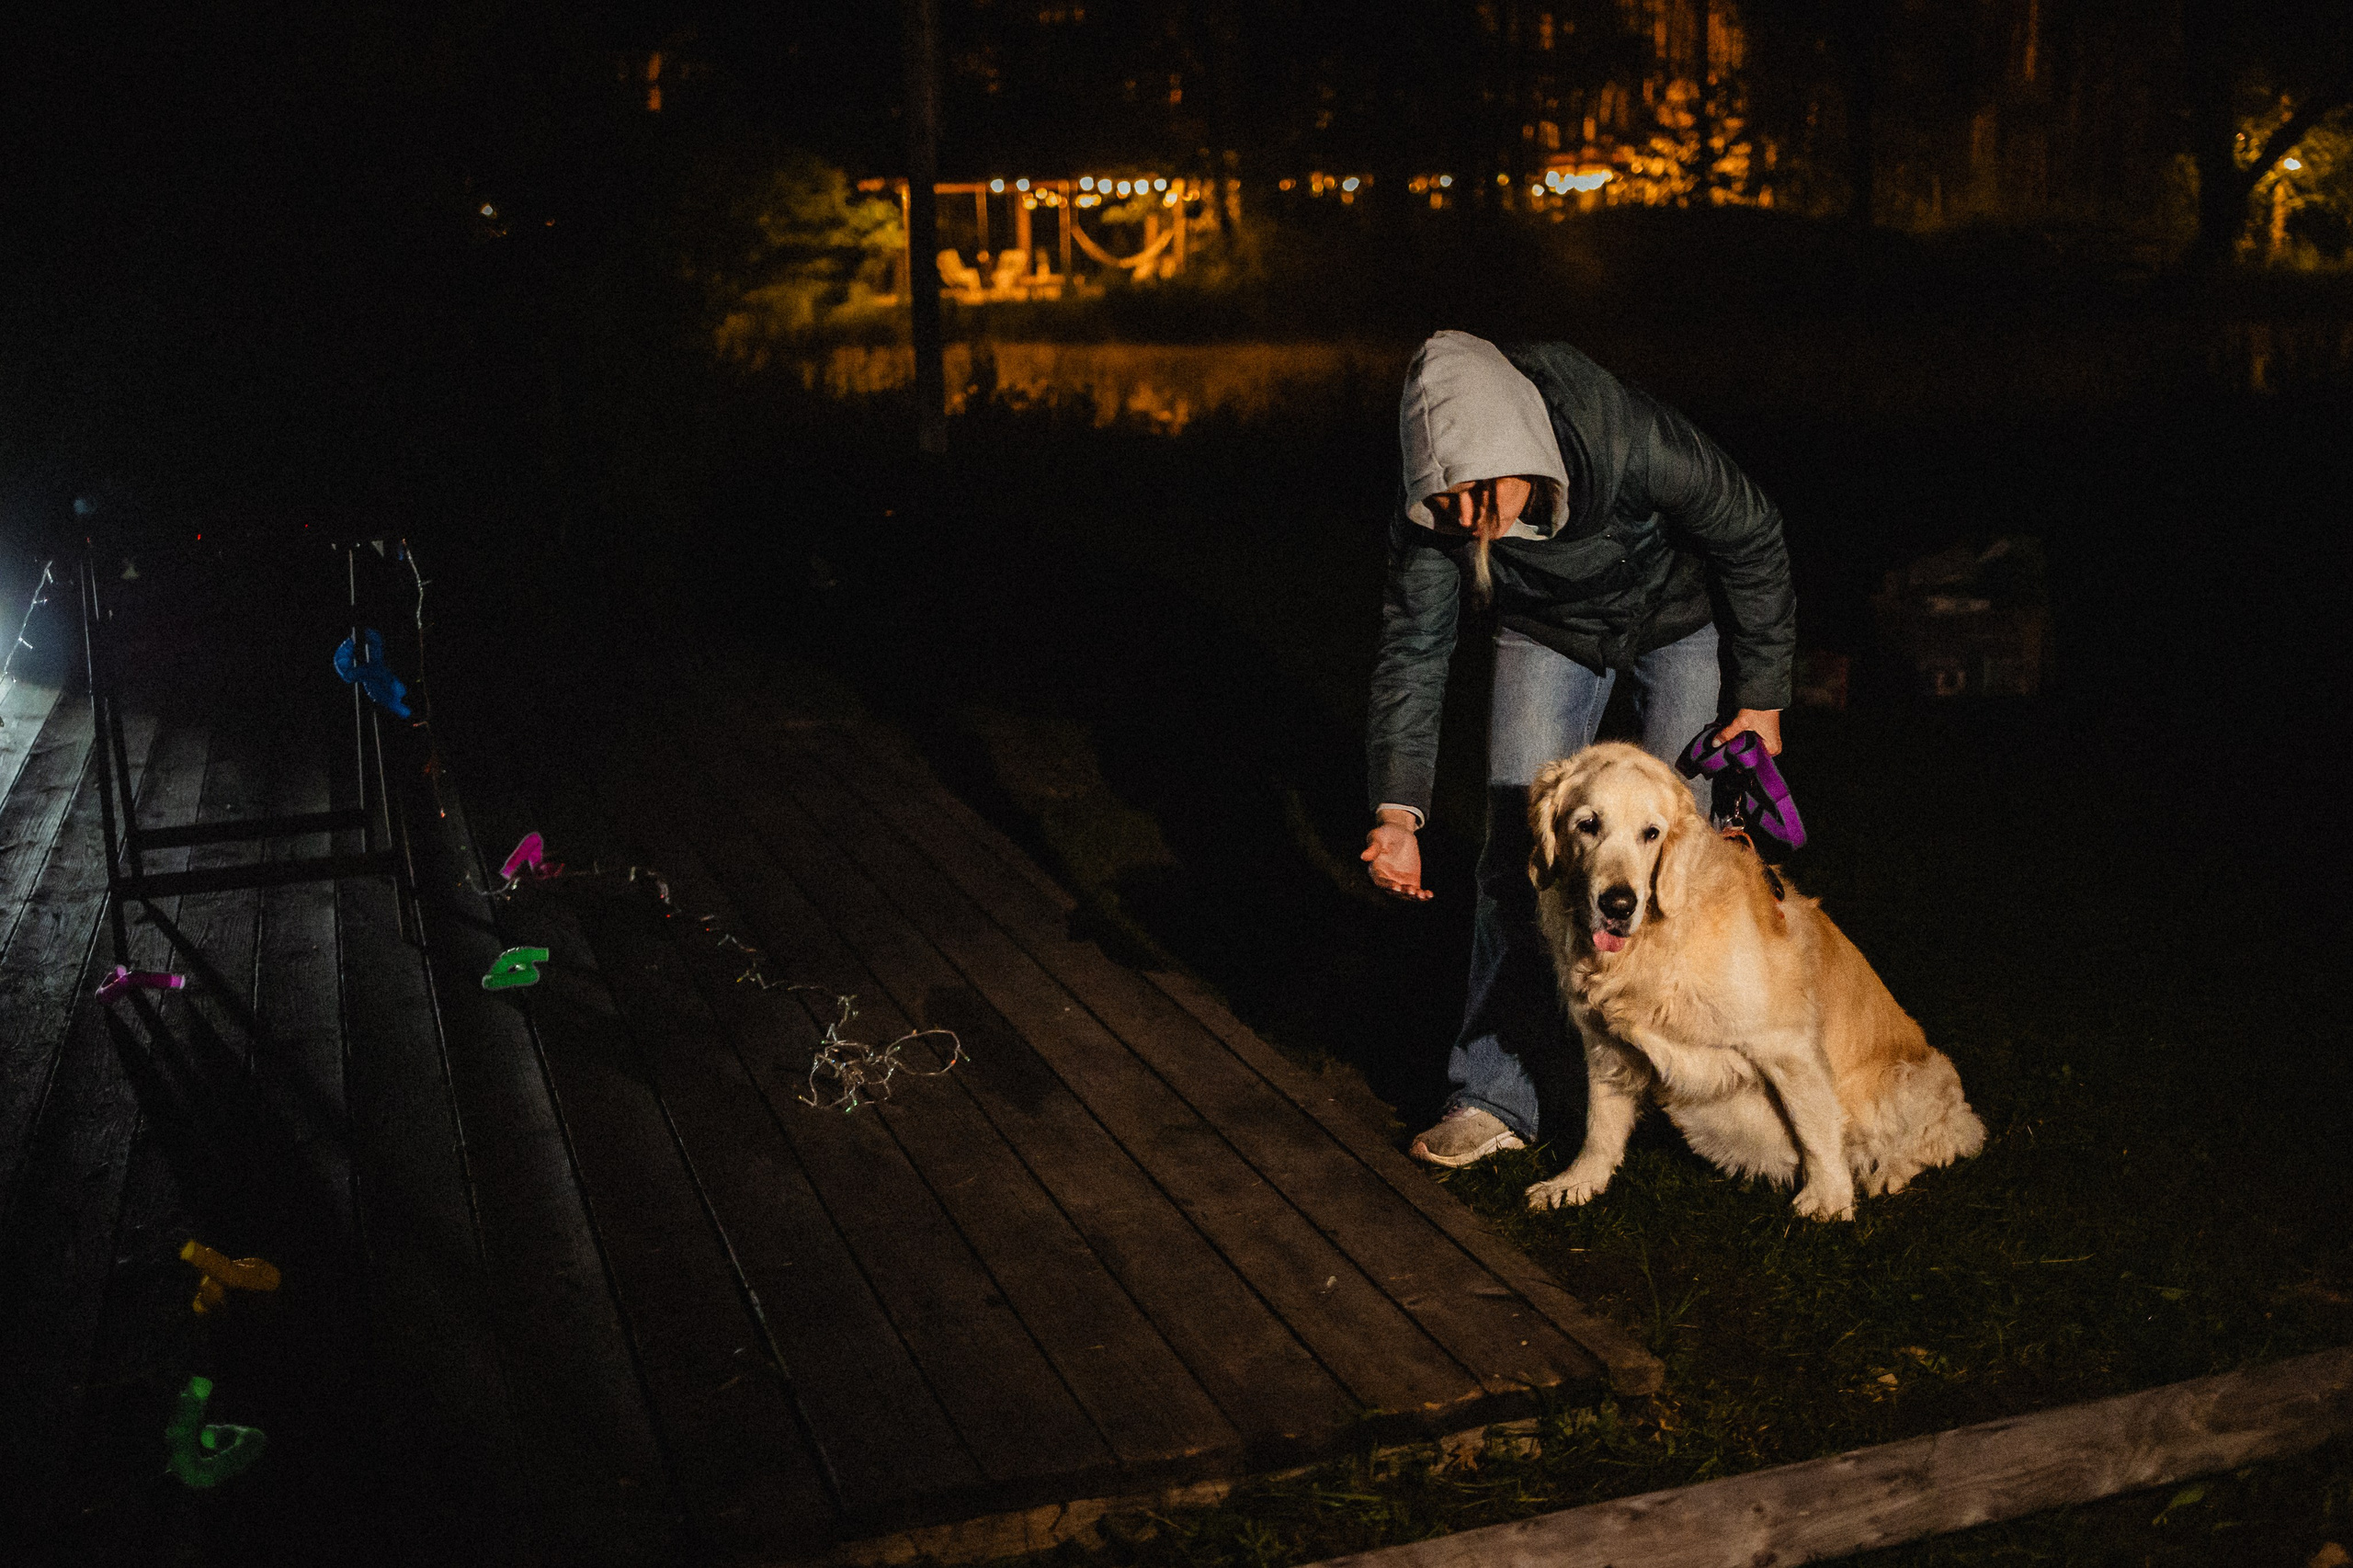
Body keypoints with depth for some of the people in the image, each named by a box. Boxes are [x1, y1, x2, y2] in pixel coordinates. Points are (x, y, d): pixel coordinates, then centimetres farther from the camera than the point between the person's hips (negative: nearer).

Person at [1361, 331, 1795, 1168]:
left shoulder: (1632, 442, -40)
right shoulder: (1431, 514, -31)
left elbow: (1752, 539, -22)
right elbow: (1412, 651, -21)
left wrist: (1760, 697, -14)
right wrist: (1396, 809, -33)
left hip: (1684, 617, -2)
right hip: (1552, 630, 2)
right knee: (1515, 844, -4)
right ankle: (1493, 1093, 4)